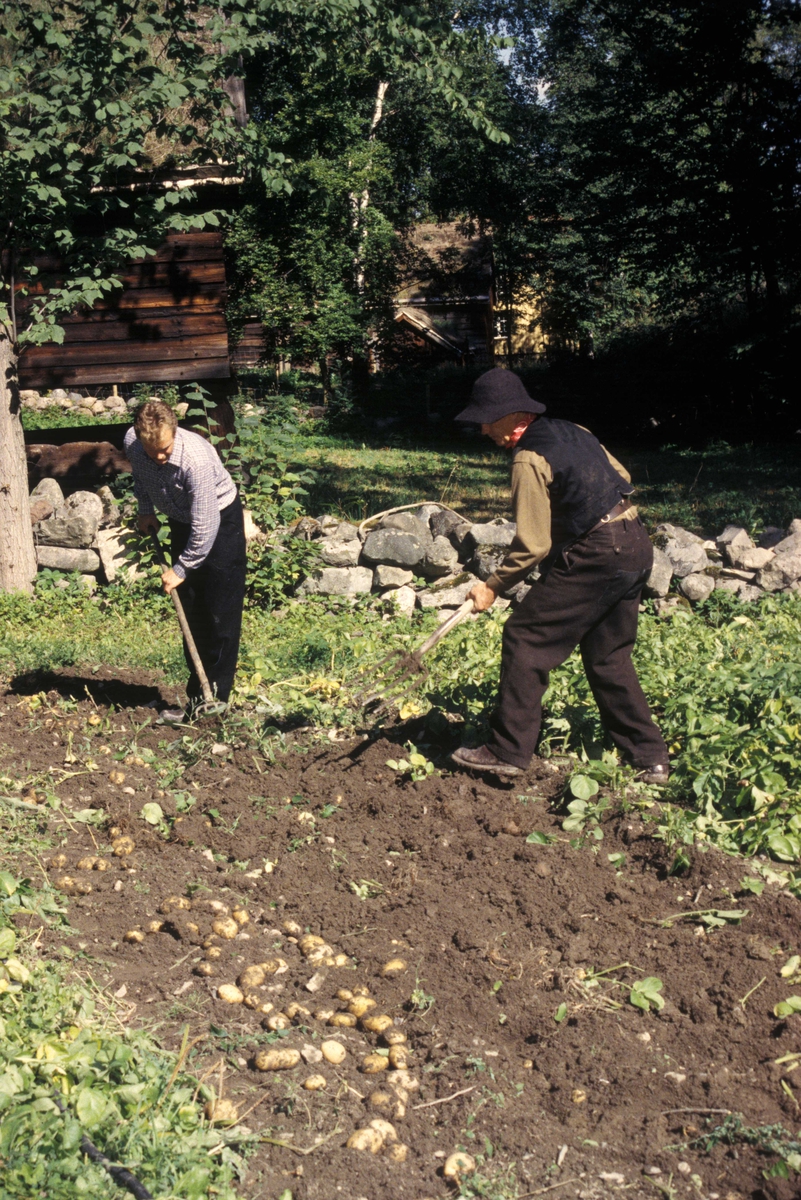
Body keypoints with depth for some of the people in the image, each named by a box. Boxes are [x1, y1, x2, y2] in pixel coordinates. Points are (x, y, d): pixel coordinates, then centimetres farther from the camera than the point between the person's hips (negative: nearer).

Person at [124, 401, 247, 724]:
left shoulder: (195, 457, -36)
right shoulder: (132, 444, -17)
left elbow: (205, 524, -31)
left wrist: (181, 569, -22)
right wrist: (146, 510, 10)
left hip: (220, 520, -6)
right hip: (183, 522, 6)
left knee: (221, 614, -8)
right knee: (191, 613, 8)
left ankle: (217, 700, -3)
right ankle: (196, 700, 14)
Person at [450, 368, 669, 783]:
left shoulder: (530, 459, -12)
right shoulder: (573, 432, 12)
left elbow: (533, 545, -14)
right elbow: (621, 476, 21)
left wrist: (493, 587, -5)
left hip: (594, 557, -9)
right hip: (636, 548, 9)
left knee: (525, 639, 0)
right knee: (608, 657, 17)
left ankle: (508, 751, 2)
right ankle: (649, 757, 20)